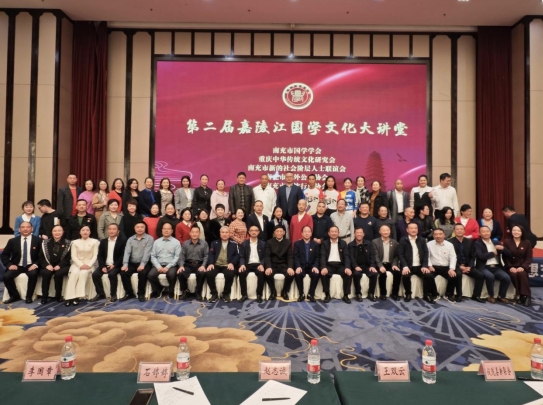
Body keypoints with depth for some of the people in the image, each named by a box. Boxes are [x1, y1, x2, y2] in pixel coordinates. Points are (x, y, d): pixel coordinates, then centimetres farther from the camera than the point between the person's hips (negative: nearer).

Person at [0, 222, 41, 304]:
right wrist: (9, 265, -7)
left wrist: (36, 264, -16)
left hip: (31, 266, -3)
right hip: (17, 266, 3)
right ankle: (15, 295, 0)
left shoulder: (38, 240, 0)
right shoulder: (13, 241, 5)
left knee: (33, 274, -34)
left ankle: (29, 296, -14)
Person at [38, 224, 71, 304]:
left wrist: (59, 265, -17)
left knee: (58, 274, -32)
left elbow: (68, 258, -3)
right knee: (46, 273, -30)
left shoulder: (67, 243, 3)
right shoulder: (45, 243, 9)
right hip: (48, 266, 2)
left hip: (61, 266, -1)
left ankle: (58, 296, -14)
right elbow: (41, 257, 4)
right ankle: (44, 296, -18)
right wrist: (47, 265, -14)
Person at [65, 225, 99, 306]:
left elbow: (95, 256, 0)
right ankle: (70, 297, -33)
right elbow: (74, 256, 2)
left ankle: (77, 296, -34)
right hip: (77, 263, 1)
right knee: (75, 273, -31)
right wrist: (80, 265, -15)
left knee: (83, 273, -33)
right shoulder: (75, 242, 12)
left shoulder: (95, 241, 7)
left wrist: (89, 265, -17)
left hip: (89, 264, -1)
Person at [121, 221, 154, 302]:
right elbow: (127, 252, -1)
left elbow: (147, 253, -14)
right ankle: (129, 293, -3)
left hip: (144, 264, -4)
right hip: (132, 263, 4)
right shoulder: (130, 239, 10)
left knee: (142, 273, -32)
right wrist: (125, 264, -17)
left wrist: (142, 264, -26)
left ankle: (141, 294, -13)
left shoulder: (149, 238, -2)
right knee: (123, 273, -21)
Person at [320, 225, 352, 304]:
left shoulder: (343, 243, 10)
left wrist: (347, 267, -19)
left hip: (340, 265, 1)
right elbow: (323, 256, -5)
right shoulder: (325, 243, 7)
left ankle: (346, 295, -11)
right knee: (323, 274, -32)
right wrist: (324, 267, -25)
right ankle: (327, 295, -14)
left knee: (349, 274, -27)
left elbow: (346, 256, 1)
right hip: (329, 265, -1)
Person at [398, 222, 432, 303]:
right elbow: (400, 254, -5)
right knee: (406, 276, -32)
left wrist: (425, 266, -10)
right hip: (408, 266, -3)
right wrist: (405, 266, -20)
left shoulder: (422, 240, 13)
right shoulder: (403, 240, 2)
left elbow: (426, 254, 6)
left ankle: (427, 294, 0)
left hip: (419, 266, 3)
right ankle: (408, 294, -6)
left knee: (429, 276, -23)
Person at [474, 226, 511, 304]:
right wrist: (493, 253, -3)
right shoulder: (477, 243, 2)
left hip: (496, 267, 5)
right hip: (484, 267, -4)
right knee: (490, 276, -34)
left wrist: (502, 248, -10)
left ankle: (501, 296, 3)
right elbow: (481, 256, -15)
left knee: (507, 278, -21)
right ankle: (491, 296, -10)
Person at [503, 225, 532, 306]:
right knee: (514, 274, -32)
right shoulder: (507, 241, 3)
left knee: (522, 274, -32)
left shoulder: (527, 243, 6)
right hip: (511, 267, 0)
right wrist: (510, 267, -14)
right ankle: (519, 294, -21)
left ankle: (526, 296, -25)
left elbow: (529, 257, 1)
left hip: (522, 267, 0)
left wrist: (523, 267, -15)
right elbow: (505, 257, 0)